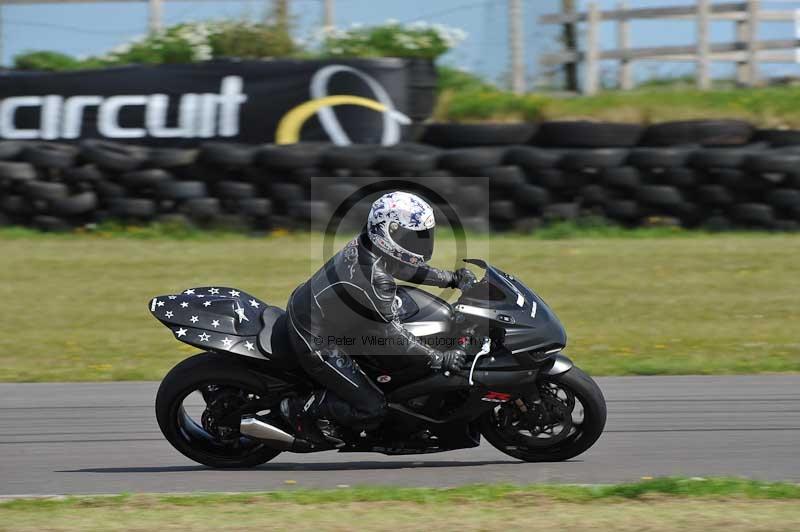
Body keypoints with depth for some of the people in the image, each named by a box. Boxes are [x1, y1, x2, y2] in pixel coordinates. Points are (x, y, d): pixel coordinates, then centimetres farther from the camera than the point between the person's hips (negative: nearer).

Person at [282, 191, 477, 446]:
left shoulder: (365, 243, -7)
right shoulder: (374, 280, -33)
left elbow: (404, 267, 11)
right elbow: (392, 337, -26)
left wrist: (453, 278, 9)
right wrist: (440, 359, -20)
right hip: (316, 343, -9)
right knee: (372, 410, -6)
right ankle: (302, 407, 5)